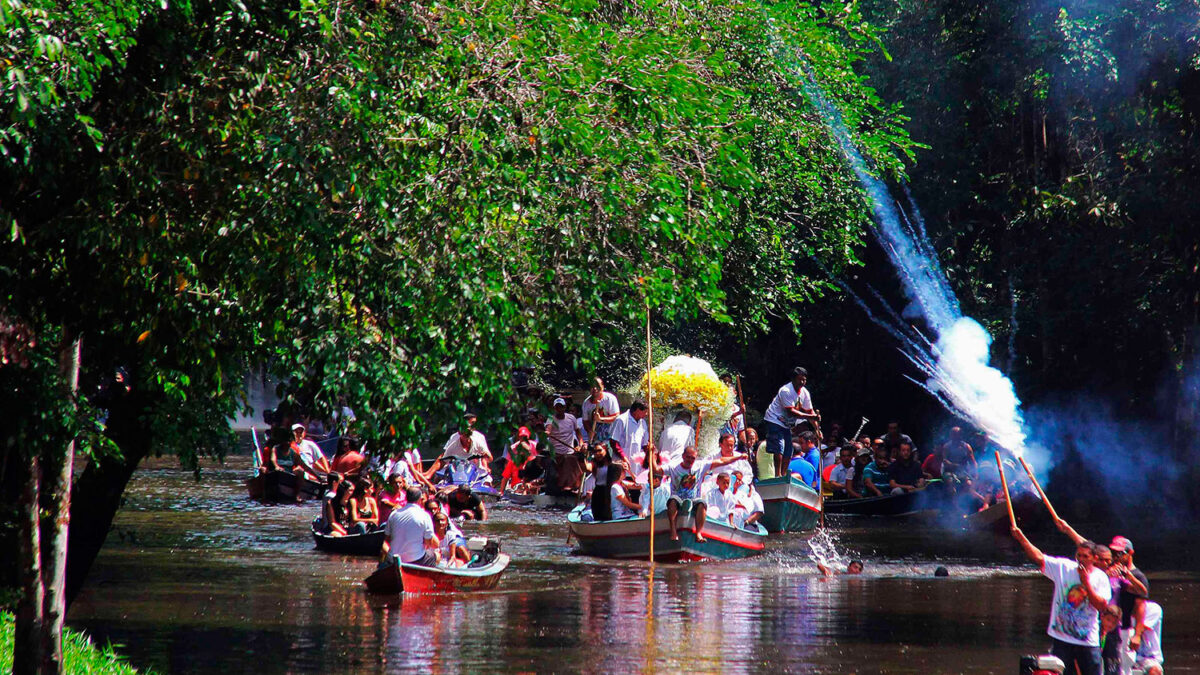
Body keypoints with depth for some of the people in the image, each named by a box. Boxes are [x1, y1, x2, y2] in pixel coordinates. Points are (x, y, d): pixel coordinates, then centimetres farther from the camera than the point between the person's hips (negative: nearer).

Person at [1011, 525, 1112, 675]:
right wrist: (1021, 538, -18)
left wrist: (1086, 582, -16)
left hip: (1088, 640, -1)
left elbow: (1102, 606, -11)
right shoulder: (1063, 568, 2)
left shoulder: (1100, 578, -1)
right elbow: (1039, 558, -6)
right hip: (1061, 638, 1)